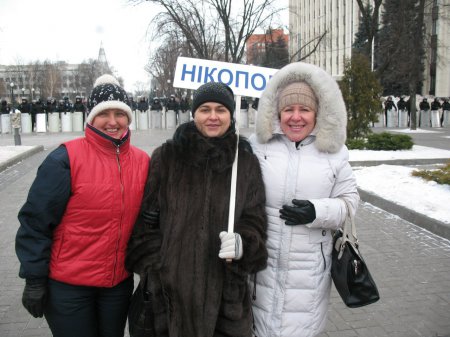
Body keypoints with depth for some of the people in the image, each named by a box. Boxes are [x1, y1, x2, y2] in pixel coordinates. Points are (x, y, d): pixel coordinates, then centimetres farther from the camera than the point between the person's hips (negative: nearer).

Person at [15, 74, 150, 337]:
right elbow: (36, 221, -11)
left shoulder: (142, 161, -1)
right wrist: (34, 279, -10)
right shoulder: (66, 158, -14)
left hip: (120, 282, 4)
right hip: (67, 285, -4)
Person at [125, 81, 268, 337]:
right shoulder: (167, 157, 0)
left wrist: (242, 244, -15)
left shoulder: (246, 163, 4)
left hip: (226, 288, 1)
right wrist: (154, 270, -4)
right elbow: (145, 222, 2)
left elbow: (254, 221, 5)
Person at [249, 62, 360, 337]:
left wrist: (318, 211, -15)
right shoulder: (259, 145, -1)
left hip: (310, 267, 0)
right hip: (262, 261, 0)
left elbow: (349, 200, 4)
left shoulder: (333, 152, 1)